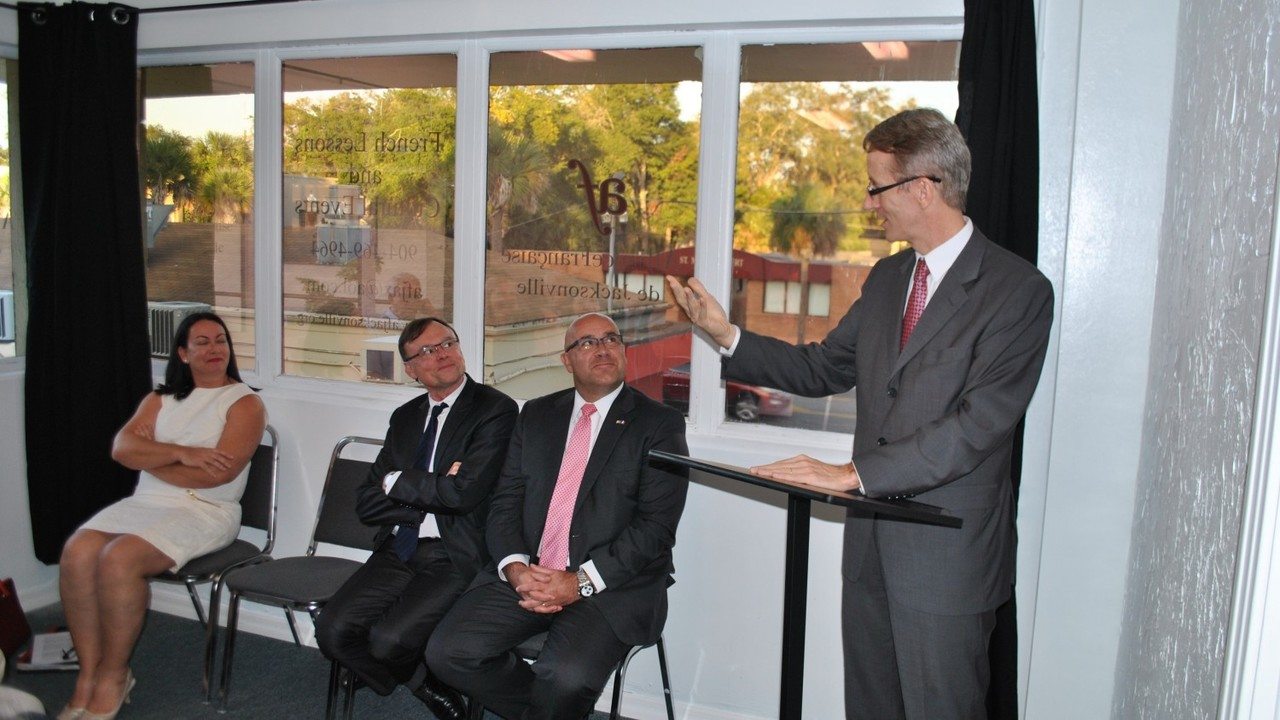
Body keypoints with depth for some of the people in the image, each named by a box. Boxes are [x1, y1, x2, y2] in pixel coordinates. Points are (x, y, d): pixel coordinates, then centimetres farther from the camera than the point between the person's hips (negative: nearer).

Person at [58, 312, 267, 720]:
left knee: (119, 558, -28)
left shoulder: (244, 403, 0)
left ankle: (111, 680, -10)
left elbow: (219, 472, -14)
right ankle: (88, 676, -11)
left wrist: (148, 457, -3)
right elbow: (122, 447, 2)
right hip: (145, 503, 6)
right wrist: (180, 453, -15)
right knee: (78, 552, -22)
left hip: (205, 512, -5)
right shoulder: (160, 399, 18)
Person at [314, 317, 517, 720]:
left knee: (388, 640, -23)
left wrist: (398, 482, -4)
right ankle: (427, 686, 12)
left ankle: (415, 675, 14)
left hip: (455, 558, -6)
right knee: (333, 632, -11)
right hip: (399, 552, 6)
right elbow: (367, 504, 7)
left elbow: (464, 492, -19)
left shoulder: (495, 409, -6)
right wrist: (432, 493, -10)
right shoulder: (405, 418, 14)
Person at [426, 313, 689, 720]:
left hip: (611, 585, -4)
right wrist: (516, 568, -11)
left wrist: (582, 582, -16)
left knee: (568, 678, -29)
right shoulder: (536, 415, 14)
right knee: (448, 652, -13)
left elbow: (656, 525, -8)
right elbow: (505, 502, 8)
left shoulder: (659, 424, 0)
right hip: (527, 575, 5)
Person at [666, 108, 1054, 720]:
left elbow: (979, 425, -23)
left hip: (947, 555, -7)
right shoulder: (887, 277, 10)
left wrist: (854, 473, -25)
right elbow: (823, 369, 14)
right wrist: (726, 335, 4)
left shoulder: (1018, 290, -14)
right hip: (871, 538, 7)